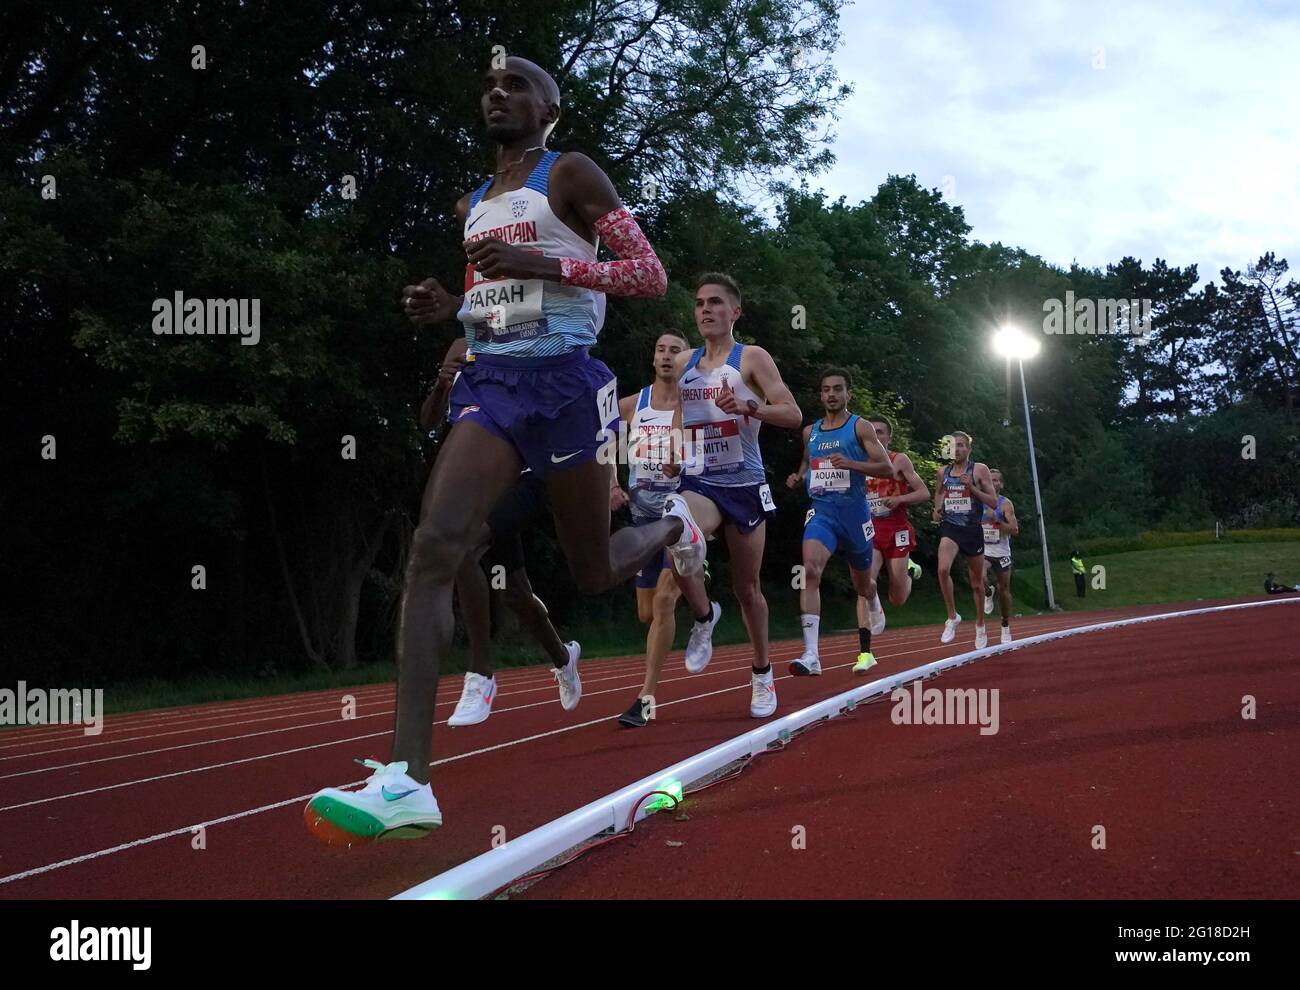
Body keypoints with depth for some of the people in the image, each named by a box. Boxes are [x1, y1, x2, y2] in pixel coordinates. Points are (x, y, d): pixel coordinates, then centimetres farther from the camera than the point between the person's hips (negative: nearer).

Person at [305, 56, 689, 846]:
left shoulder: (571, 175, -1)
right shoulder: (472, 206, 18)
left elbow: (651, 276, -7)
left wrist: (542, 262, -18)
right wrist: (450, 308, 8)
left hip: (563, 380, -4)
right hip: (491, 381, 5)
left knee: (594, 572, 9)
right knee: (434, 547, -18)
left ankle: (678, 529, 48)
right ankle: (409, 780, -25)